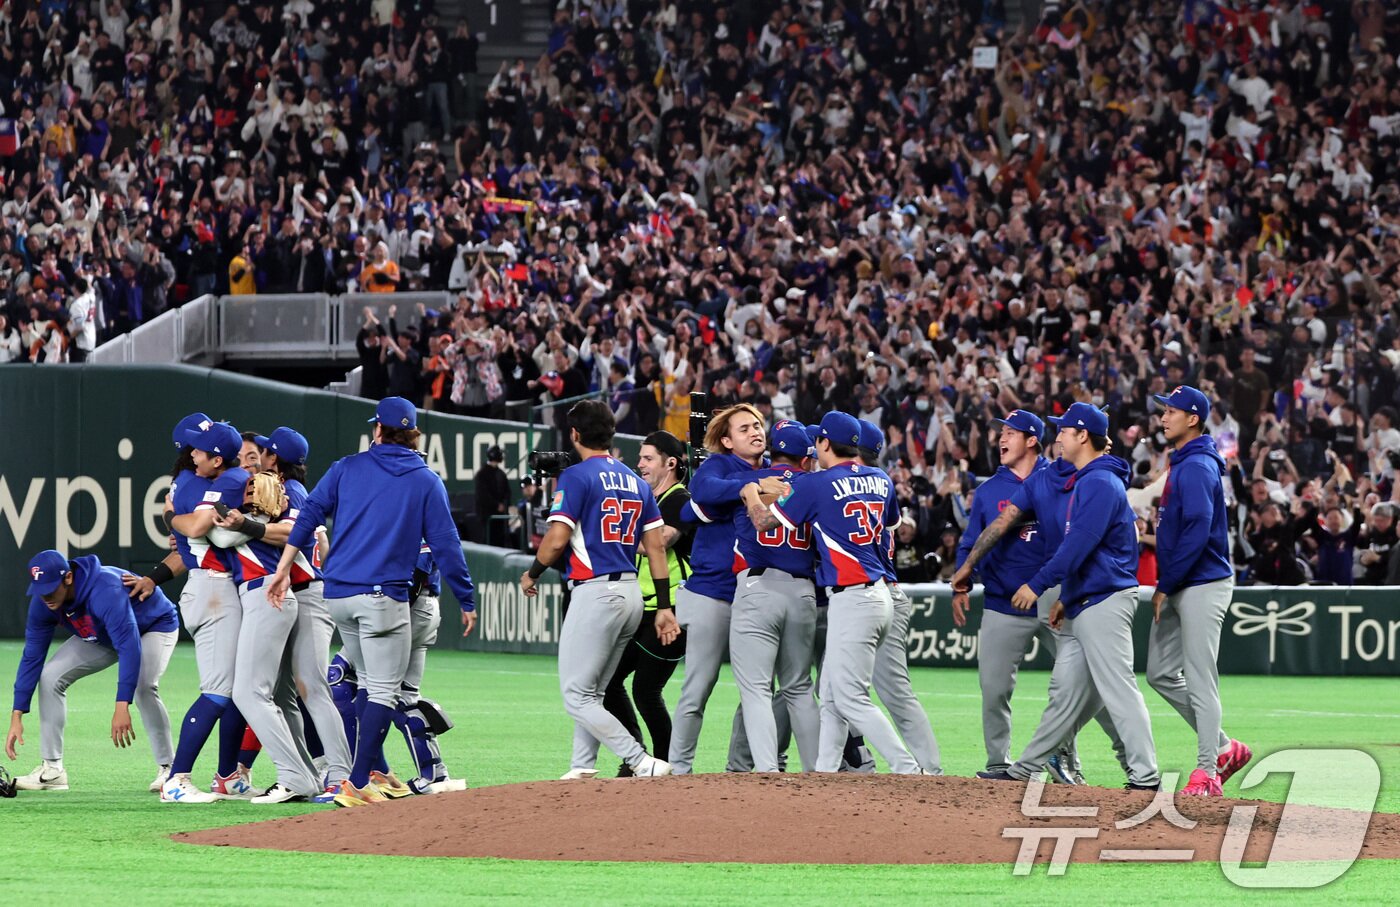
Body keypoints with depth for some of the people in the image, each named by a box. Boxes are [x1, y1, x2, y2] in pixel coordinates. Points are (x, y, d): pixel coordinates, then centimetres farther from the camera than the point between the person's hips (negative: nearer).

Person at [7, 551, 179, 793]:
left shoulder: (105, 590, -42)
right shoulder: (42, 602, -21)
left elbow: (129, 647, -48)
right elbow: (32, 657, -14)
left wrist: (122, 707, -56)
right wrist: (17, 716, -20)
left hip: (155, 626, -6)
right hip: (101, 638, 6)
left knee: (143, 687, -33)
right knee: (50, 676, -10)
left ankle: (167, 769, -18)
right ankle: (51, 770, -5)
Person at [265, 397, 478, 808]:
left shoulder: (347, 469, 9)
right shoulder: (426, 482, 3)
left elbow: (308, 515, 1)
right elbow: (446, 544, 0)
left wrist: (283, 570, 2)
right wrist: (467, 600, 7)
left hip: (336, 596, 4)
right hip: (383, 596, -4)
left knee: (369, 682, 20)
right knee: (384, 690, -2)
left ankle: (373, 772, 23)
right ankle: (356, 785, -13)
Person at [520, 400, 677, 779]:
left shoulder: (576, 477, -7)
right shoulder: (636, 482, 14)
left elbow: (557, 538, -14)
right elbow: (657, 546, 11)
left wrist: (531, 574, 4)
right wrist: (664, 607, 12)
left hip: (595, 590, -8)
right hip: (632, 592, 8)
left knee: (577, 695, -6)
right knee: (592, 692, 18)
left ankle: (642, 762, -16)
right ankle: (582, 770, 14)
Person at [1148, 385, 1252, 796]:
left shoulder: (1198, 467, -15)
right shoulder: (1180, 465, 17)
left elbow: (1197, 532, -22)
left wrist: (1167, 585, -18)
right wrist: (1163, 585, 14)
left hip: (1203, 585, -10)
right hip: (1177, 589, 10)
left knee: (1199, 679, -8)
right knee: (1161, 673, 11)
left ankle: (1207, 771, -6)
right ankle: (1224, 748, 19)